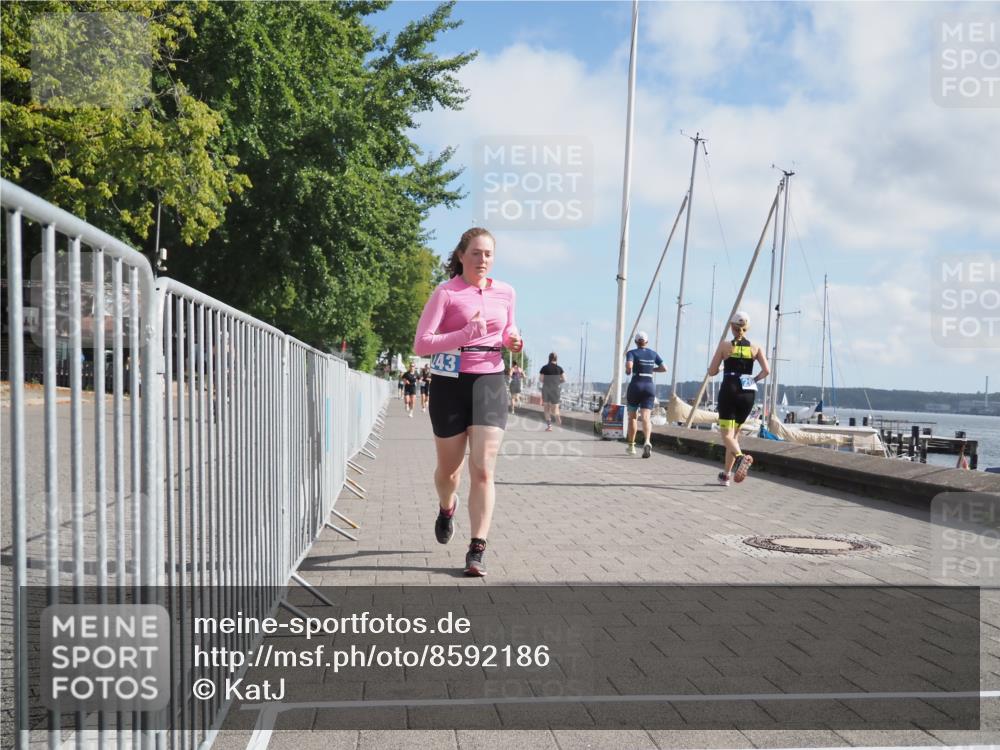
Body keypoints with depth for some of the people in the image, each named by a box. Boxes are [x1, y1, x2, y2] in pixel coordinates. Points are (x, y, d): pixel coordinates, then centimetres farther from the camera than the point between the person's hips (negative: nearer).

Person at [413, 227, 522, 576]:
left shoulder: (505, 293, 7)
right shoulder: (446, 293, -6)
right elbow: (421, 344, -12)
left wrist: (511, 339, 1)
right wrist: (465, 334, -24)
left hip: (490, 383, 2)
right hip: (450, 384, -2)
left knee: (483, 470, -9)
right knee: (449, 467, 13)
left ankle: (477, 550, -5)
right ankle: (447, 508, 48)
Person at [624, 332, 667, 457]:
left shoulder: (632, 353, -1)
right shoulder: (653, 353, 11)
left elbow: (629, 366, -19)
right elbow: (664, 368, 8)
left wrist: (627, 372, 3)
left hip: (635, 386, -2)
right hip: (650, 387, 2)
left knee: (632, 416, 15)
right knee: (645, 417, -10)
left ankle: (631, 446, 22)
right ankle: (647, 442, -35)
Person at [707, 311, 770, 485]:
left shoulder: (725, 346, -1)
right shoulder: (755, 348, 5)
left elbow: (712, 371, 0)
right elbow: (766, 371, -6)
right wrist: (754, 379, 11)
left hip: (729, 391, -3)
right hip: (748, 393, 3)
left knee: (726, 433, -4)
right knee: (735, 433, 16)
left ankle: (741, 456, -35)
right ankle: (726, 474, 18)